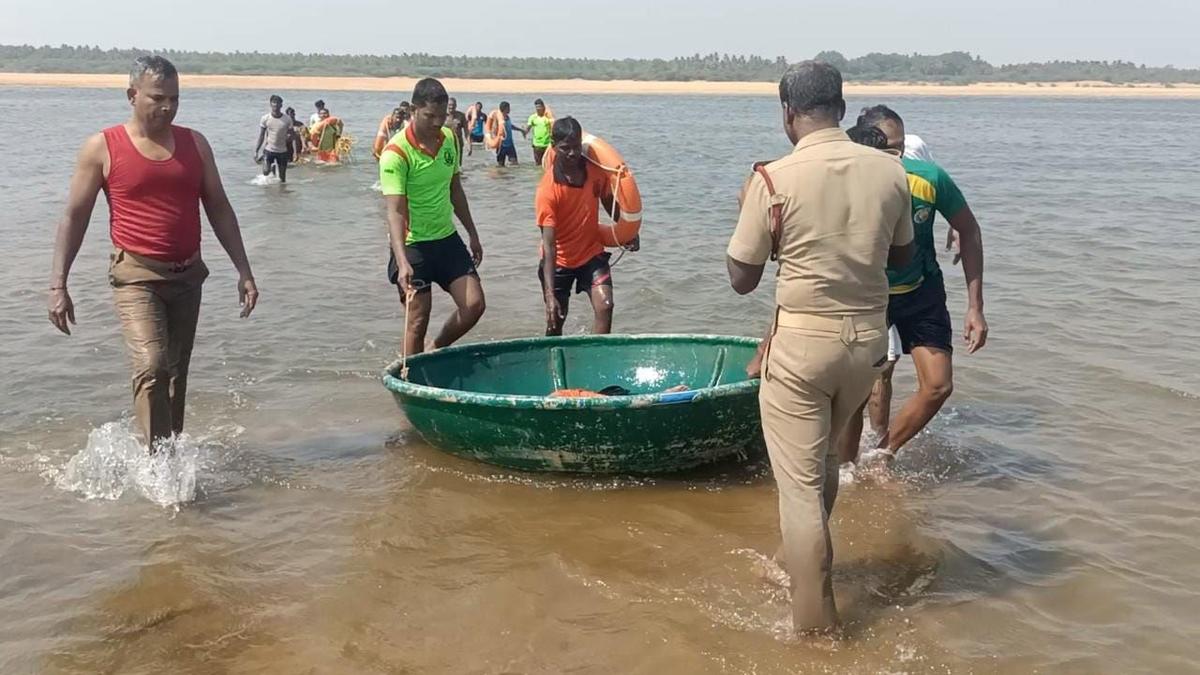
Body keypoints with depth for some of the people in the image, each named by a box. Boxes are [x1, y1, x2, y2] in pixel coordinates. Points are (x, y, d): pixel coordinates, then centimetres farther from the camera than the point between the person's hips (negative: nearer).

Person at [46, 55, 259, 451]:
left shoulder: (194, 144, 6)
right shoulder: (102, 148, -4)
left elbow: (219, 209, 10)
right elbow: (74, 218, -1)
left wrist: (244, 272, 4)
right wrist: (58, 285, -7)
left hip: (187, 275, 4)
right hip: (136, 275, -4)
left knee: (176, 373, 12)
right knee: (151, 365, -20)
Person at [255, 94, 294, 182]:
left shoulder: (287, 119, -5)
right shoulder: (265, 118, -5)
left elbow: (290, 135, 5)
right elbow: (261, 136, 0)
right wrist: (256, 151, -4)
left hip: (282, 151, 1)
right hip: (269, 149, -1)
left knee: (282, 177, 1)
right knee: (265, 172, -14)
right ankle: (272, 167, 20)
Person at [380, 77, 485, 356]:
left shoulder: (449, 139, 3)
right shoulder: (397, 153, -19)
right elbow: (395, 211, -27)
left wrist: (473, 234, 19)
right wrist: (402, 262, -38)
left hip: (447, 239, 6)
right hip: (413, 246, -6)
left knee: (474, 304, 1)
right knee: (418, 321, -1)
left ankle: (438, 350, 25)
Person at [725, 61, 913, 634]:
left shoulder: (774, 180, -14)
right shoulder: (890, 172, -2)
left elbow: (741, 279, -6)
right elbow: (902, 255, 13)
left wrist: (751, 216, 8)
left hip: (802, 341, -5)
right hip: (868, 338, 5)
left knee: (800, 484, 3)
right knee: (823, 456, 27)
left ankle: (816, 628, 7)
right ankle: (803, 561, 46)